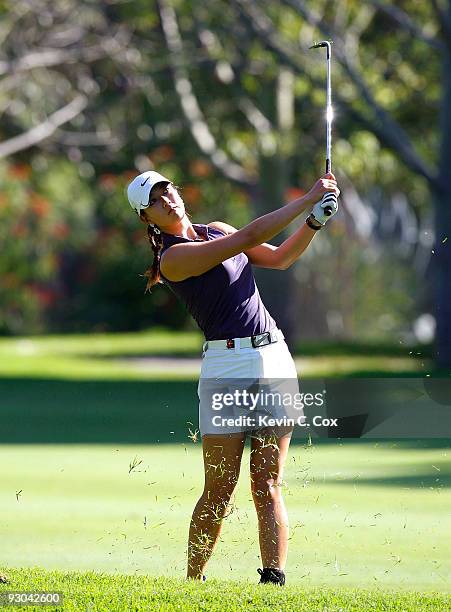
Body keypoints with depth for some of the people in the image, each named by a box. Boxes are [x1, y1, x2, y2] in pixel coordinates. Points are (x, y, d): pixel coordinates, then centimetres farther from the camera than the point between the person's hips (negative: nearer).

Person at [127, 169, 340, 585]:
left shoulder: (216, 231, 15)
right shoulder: (174, 257, -10)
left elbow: (280, 258, 19)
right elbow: (250, 237, -17)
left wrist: (314, 222, 2)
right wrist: (309, 198, -14)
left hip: (275, 360, 6)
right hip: (227, 365, -6)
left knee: (268, 488, -3)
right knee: (219, 493, -5)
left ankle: (274, 577, -11)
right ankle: (193, 582, 6)